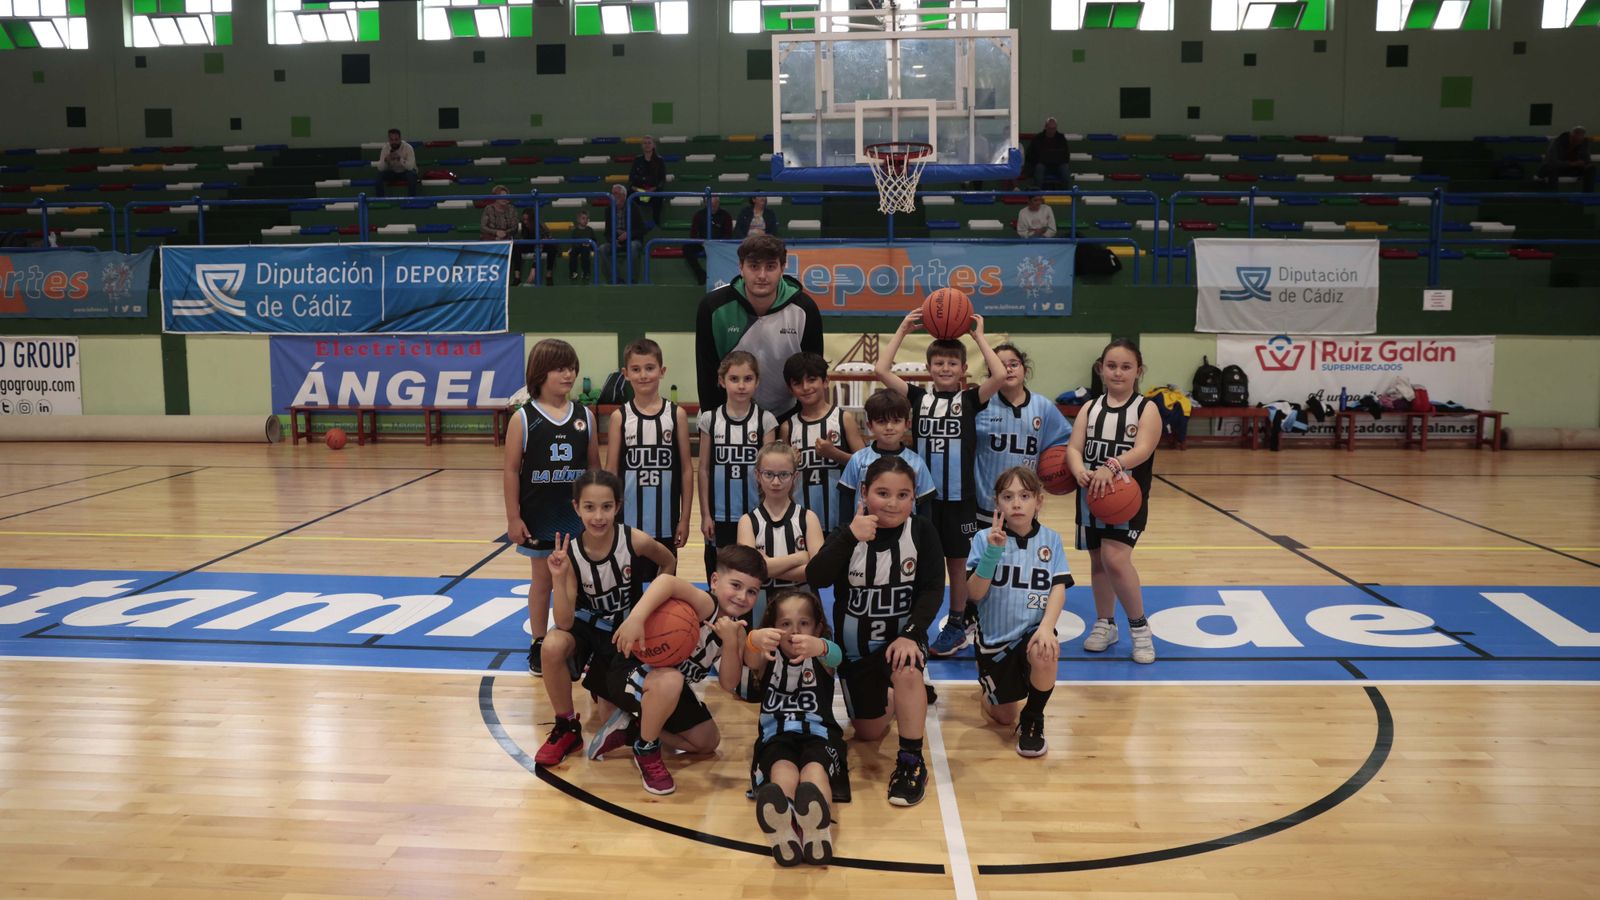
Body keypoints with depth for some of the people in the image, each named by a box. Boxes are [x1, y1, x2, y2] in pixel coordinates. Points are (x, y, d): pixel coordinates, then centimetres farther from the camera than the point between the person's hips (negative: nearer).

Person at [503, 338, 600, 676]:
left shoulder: (585, 416, 1)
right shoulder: (523, 419, -7)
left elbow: (594, 465, 6)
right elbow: (511, 470, -6)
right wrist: (513, 517, -8)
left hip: (577, 513, 2)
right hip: (539, 514, -2)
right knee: (543, 578, 10)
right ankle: (539, 645, 23)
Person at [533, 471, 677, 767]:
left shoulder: (636, 541, -26)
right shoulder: (570, 553, -24)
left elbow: (669, 563, -2)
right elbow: (565, 623, -27)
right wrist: (558, 577, -40)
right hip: (588, 625, 0)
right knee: (553, 646, -35)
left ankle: (602, 685, 38)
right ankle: (567, 728, -12)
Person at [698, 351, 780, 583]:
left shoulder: (765, 420, -3)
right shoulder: (710, 419, 0)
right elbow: (704, 468, 3)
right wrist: (705, 514, 0)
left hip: (755, 514, -1)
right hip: (720, 515, 1)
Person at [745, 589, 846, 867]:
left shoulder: (821, 660, 14)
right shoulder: (768, 659, 15)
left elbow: (835, 656, -15)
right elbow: (750, 660, -13)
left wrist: (817, 646, -44)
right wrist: (755, 640, -42)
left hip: (818, 732, 1)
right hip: (776, 734, 0)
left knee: (815, 768, -37)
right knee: (782, 769, -37)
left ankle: (817, 827, -66)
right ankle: (783, 828, -67)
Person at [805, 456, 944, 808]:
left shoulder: (922, 532, -11)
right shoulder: (849, 534, -12)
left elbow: (933, 589, -17)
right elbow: (815, 578, -28)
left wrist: (911, 634, -31)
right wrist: (850, 537, -41)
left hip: (902, 636, -1)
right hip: (855, 645, 2)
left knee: (906, 671, -36)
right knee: (869, 732, 10)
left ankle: (911, 760, -18)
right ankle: (887, 697, 45)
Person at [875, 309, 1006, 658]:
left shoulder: (970, 399, -1)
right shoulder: (919, 397, 2)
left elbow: (1000, 375, -18)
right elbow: (882, 370, -7)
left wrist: (979, 336, -11)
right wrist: (902, 331, -4)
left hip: (959, 496, -1)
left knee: (957, 561, 10)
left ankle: (957, 625, 24)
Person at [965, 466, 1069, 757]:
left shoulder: (1050, 539, -5)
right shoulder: (986, 539, -10)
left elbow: (1059, 588, -10)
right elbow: (974, 594, -16)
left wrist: (1047, 627, -27)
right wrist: (993, 552, -29)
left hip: (1032, 631, 0)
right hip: (995, 637, 0)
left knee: (1045, 653, -35)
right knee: (1003, 717, 5)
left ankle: (1032, 721, -6)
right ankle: (991, 693, 44)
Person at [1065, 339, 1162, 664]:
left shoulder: (1147, 409, -5)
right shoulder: (1090, 408, 6)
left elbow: (1142, 449, -21)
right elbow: (1073, 448, -5)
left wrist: (1111, 467, -39)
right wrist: (1080, 471, -28)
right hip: (1091, 494, 4)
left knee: (1115, 558, -17)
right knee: (1098, 561, 12)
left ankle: (1139, 626, 1)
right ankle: (1104, 624, 30)